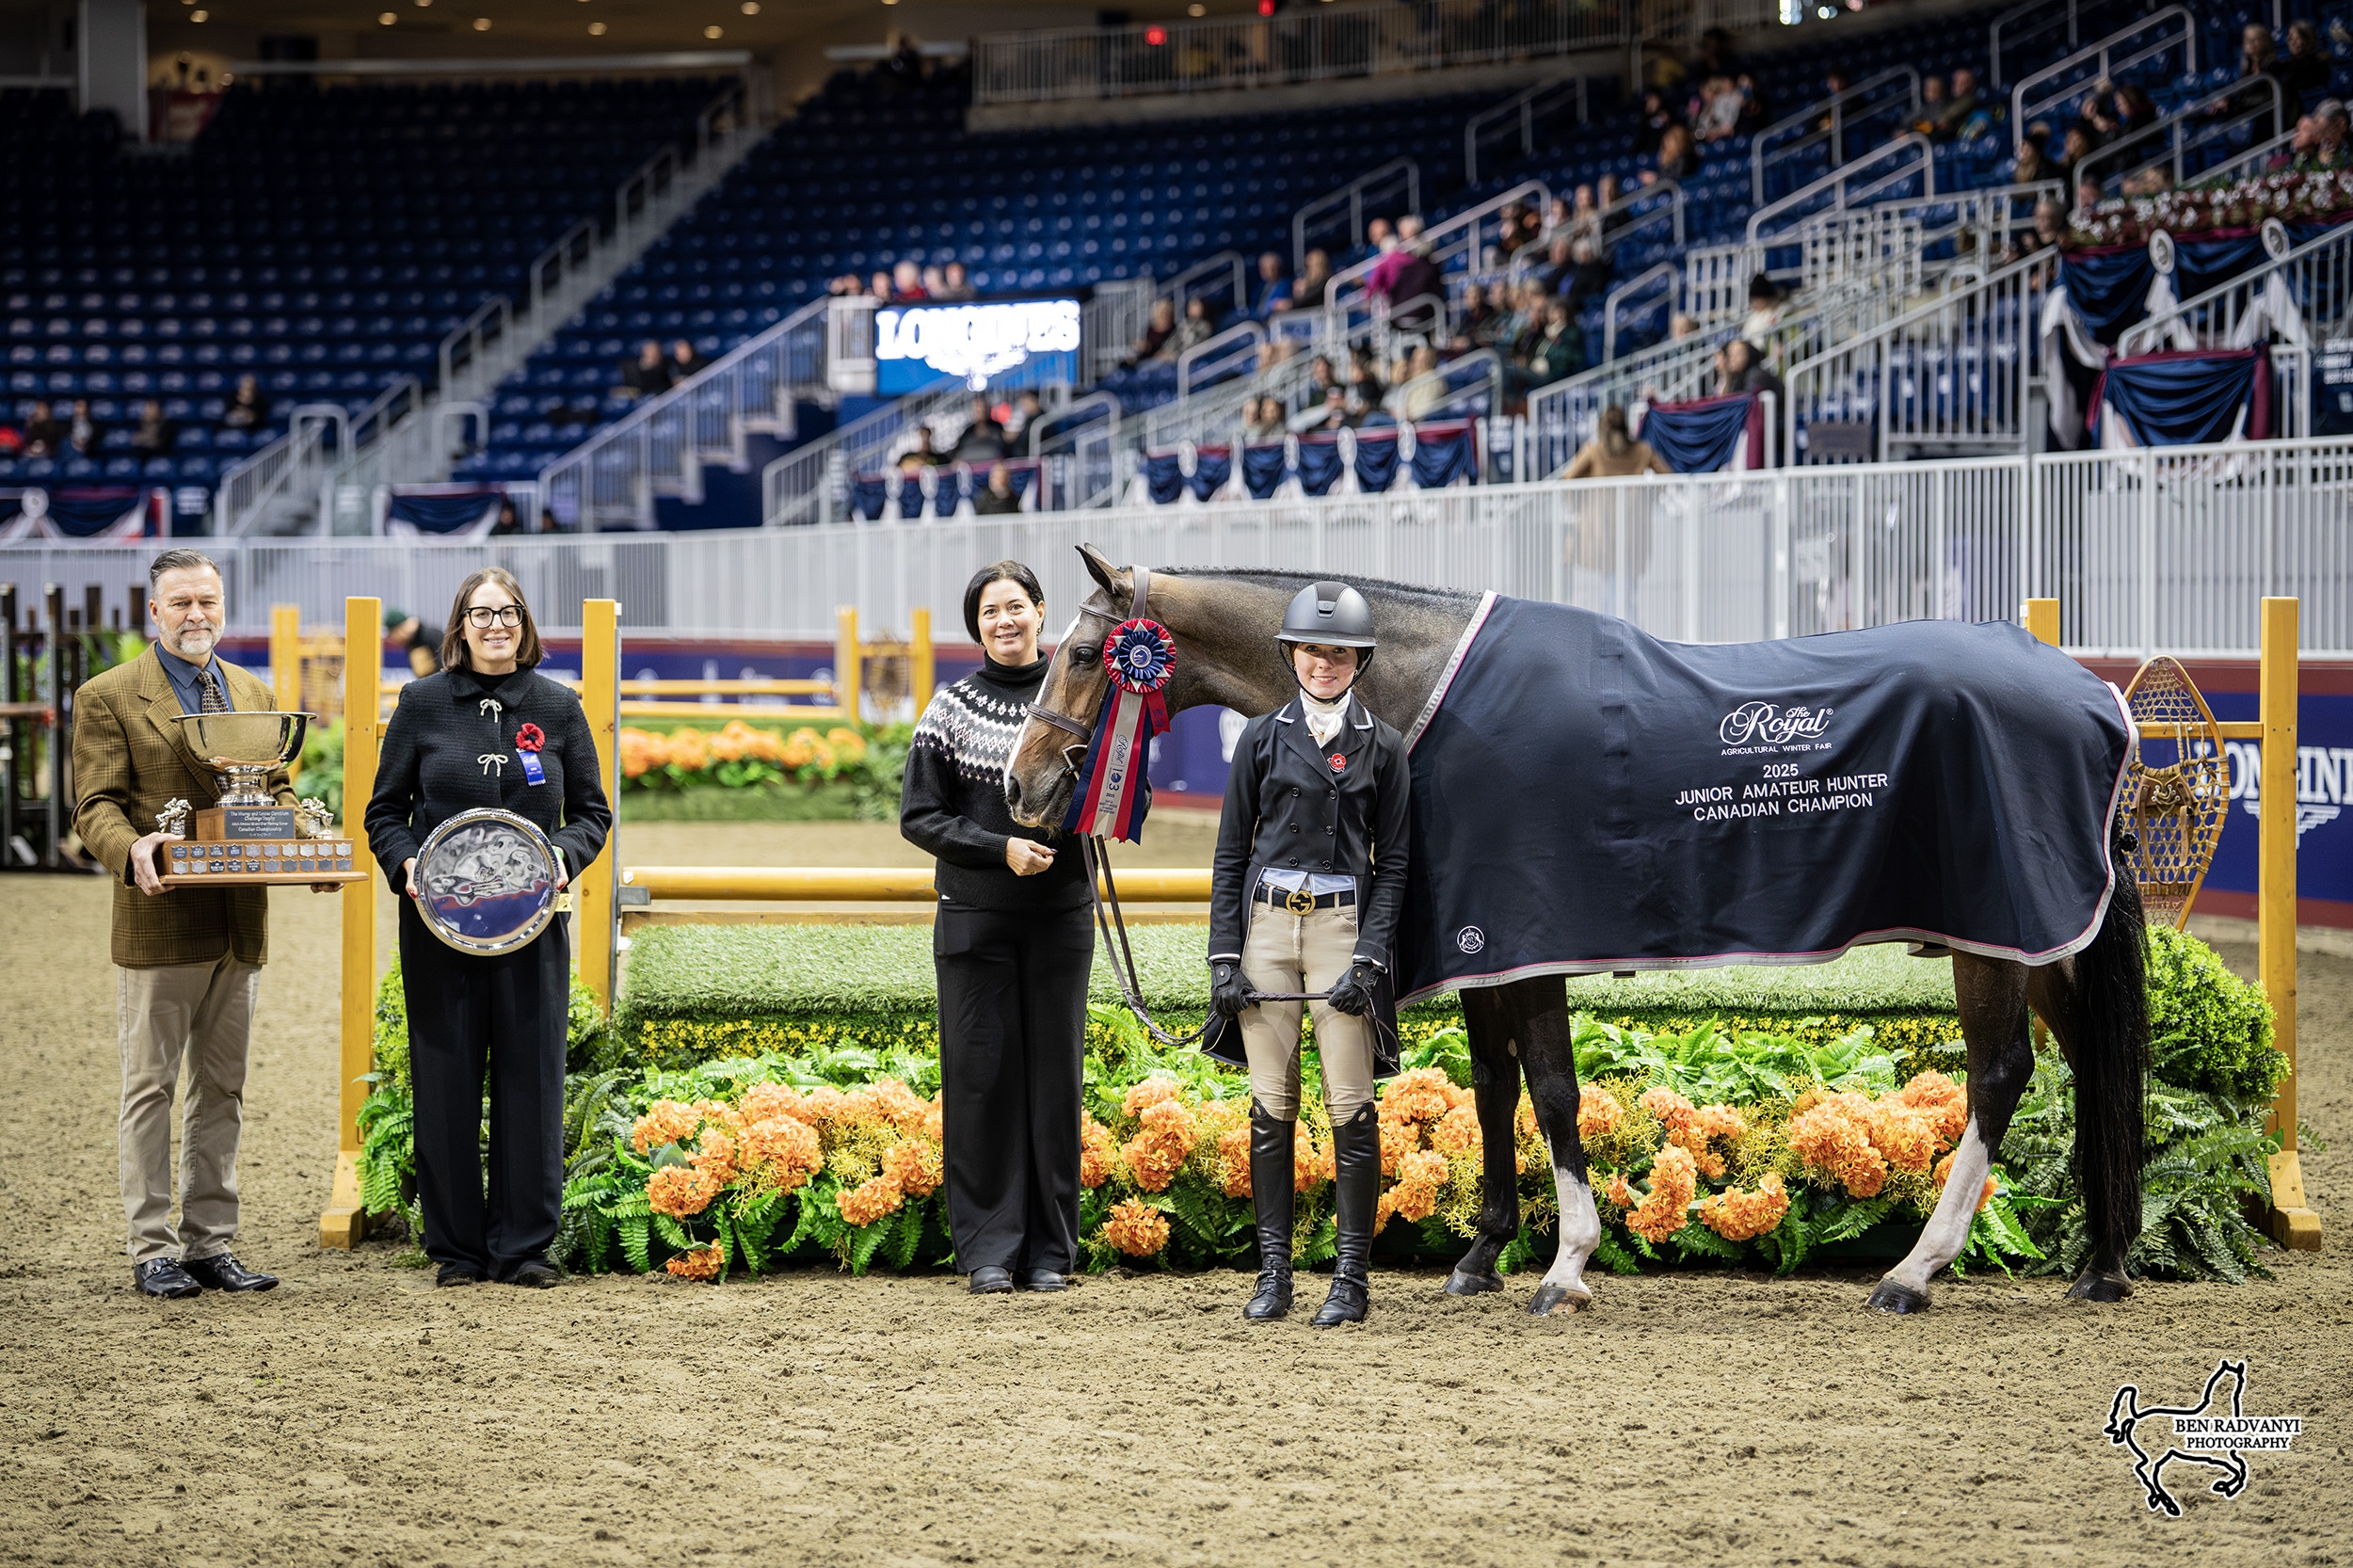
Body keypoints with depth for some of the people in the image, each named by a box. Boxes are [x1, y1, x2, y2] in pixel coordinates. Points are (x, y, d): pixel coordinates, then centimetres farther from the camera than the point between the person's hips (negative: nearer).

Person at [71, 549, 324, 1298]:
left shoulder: (255, 696, 15)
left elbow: (277, 790, 17)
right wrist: (132, 850, -29)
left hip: (239, 926, 5)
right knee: (151, 1090, 0)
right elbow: (96, 806, -8)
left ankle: (211, 1243, 17)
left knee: (222, 1090, 10)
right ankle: (153, 1249, 5)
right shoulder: (108, 697, -2)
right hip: (158, 924, -5)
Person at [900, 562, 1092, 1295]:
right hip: (975, 917, -1)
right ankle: (988, 1249, 6)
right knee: (981, 1076, 0)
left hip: (1060, 913, 1)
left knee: (1055, 1076, 4)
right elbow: (919, 816, -2)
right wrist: (1001, 848, -14)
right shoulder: (953, 707, 1)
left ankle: (1051, 1249, 11)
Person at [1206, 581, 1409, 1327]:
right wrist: (1224, 957, -2)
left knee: (1350, 1107, -3)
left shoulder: (1381, 746, 3)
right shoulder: (1262, 739, 6)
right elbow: (1231, 853, 7)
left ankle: (1352, 1276, 3)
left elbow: (1393, 864, 2)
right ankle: (1273, 1272, 10)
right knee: (1270, 1105, 3)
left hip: (1342, 927, -1)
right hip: (1267, 928, 1)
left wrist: (1369, 960, -9)